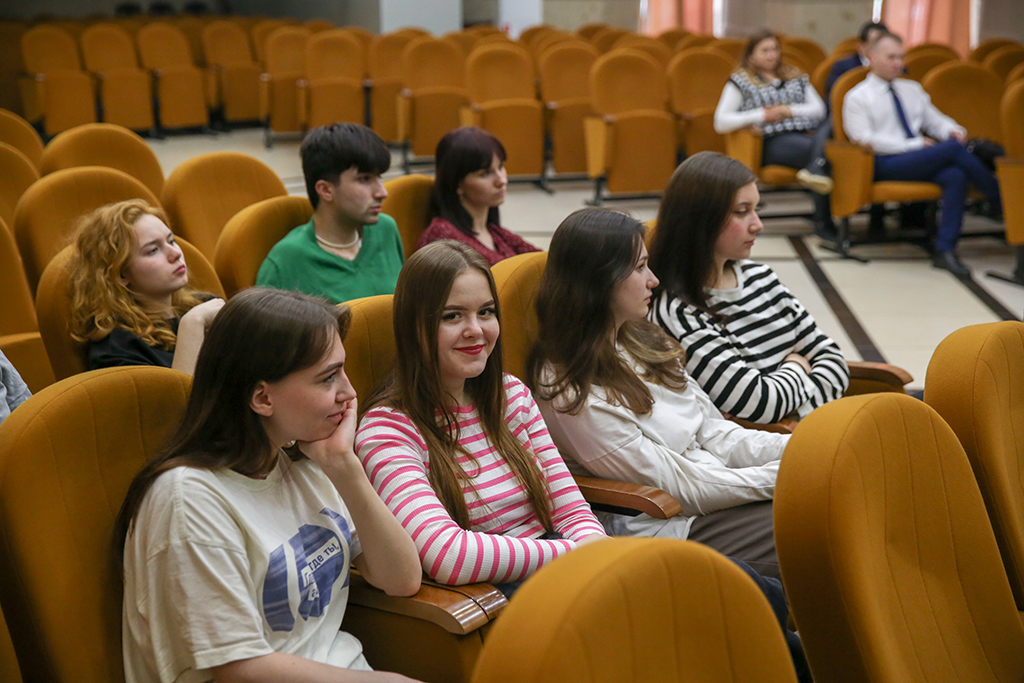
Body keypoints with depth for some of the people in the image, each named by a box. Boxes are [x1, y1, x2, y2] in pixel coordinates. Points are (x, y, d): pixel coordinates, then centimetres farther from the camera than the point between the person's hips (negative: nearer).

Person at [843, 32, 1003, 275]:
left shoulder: (912, 89, 25)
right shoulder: (857, 97, 4)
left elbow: (934, 120, 24)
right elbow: (865, 140, -8)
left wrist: (953, 130, -2)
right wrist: (916, 145, -12)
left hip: (921, 161, 6)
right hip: (886, 165, -6)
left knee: (955, 176, -29)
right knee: (953, 148, -25)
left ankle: (945, 250, -31)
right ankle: (1001, 202, -12)